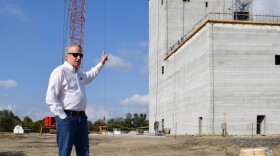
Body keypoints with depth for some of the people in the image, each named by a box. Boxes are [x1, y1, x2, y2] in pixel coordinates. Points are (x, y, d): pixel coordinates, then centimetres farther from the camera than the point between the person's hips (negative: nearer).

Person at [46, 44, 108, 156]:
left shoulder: (79, 73, 17)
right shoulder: (60, 71, -9)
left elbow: (89, 76, 43)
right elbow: (50, 98, -15)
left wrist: (101, 63, 43)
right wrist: (63, 117, -17)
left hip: (81, 118, 8)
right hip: (67, 118, -8)